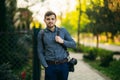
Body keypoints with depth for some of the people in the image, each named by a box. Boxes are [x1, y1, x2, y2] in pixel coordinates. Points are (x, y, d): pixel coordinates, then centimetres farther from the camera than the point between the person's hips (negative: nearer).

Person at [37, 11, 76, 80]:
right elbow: (40, 52, 3)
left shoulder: (63, 31, 3)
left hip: (63, 64, 1)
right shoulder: (41, 33, 1)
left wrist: (62, 41, -11)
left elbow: (74, 44, 5)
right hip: (50, 66, -1)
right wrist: (46, 66, -6)